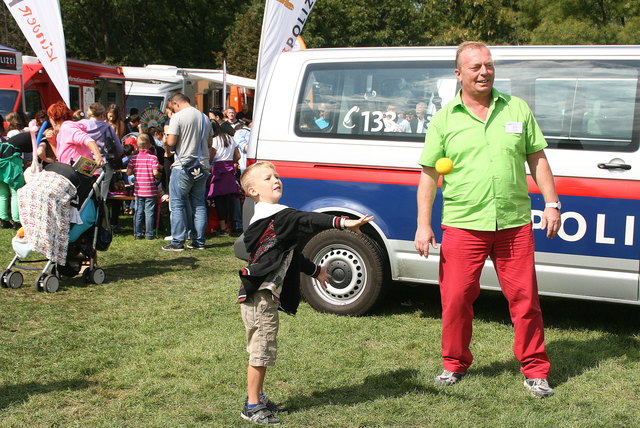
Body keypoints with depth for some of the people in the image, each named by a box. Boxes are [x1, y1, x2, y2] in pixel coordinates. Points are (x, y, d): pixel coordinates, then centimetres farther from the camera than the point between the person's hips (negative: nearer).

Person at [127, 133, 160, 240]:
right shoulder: (153, 157, -8)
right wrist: (159, 176, 6)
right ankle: (149, 234, 6)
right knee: (149, 212, 4)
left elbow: (128, 172, -4)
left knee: (138, 212, 10)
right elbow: (155, 172, -15)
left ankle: (137, 233, 12)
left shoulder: (134, 158, 0)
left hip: (138, 190, 2)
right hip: (150, 190, -2)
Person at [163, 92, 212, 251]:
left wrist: (167, 136, 6)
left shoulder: (178, 117, -10)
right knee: (199, 205, 11)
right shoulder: (205, 118, 10)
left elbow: (171, 142, -15)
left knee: (177, 205, 1)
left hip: (183, 166, -6)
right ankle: (199, 241, 13)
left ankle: (177, 242, 0)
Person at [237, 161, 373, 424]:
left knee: (261, 351, 20)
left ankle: (257, 398, 31)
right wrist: (342, 222, -38)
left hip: (266, 295, 11)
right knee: (261, 351, -3)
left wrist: (315, 270, 30)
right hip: (260, 296, -11)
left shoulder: (266, 218, 17)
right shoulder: (273, 215, -16)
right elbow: (306, 221, -30)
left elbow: (290, 254, 25)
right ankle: (252, 406, 6)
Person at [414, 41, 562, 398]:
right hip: (462, 226, -1)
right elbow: (429, 175, 4)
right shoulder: (445, 119, 3)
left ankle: (535, 370, 19)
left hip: (514, 224, 1)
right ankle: (455, 364, 25)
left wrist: (552, 203, 4)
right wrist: (423, 225, -1)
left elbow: (537, 159, 12)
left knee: (525, 299, 5)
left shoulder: (517, 109, 8)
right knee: (455, 299, 4)